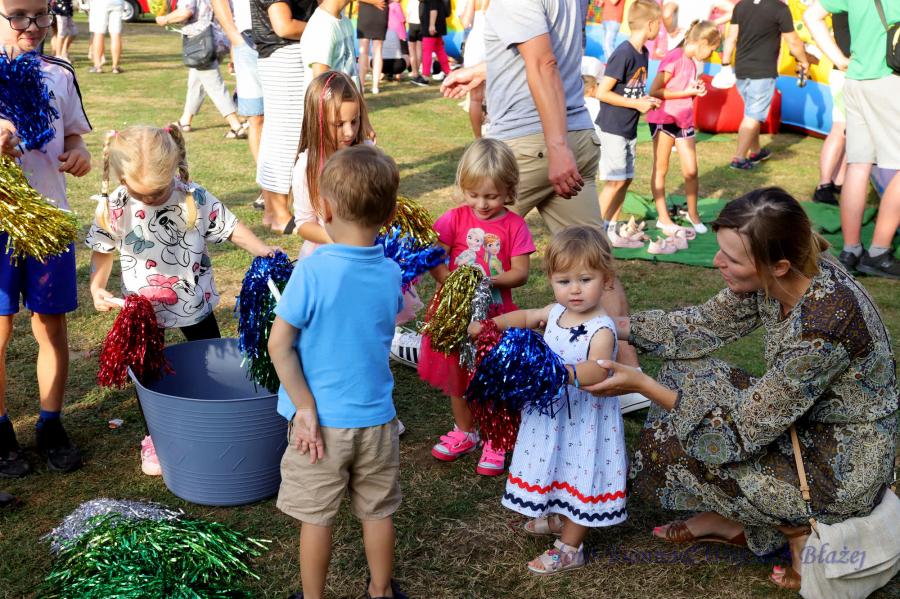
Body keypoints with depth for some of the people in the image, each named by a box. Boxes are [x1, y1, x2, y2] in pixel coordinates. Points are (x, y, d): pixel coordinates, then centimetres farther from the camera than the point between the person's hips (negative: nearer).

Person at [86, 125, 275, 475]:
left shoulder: (195, 199, -18)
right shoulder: (113, 209, -16)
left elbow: (229, 227, -8)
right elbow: (103, 251, -3)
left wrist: (262, 250, -19)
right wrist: (97, 288, -16)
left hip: (195, 302, 0)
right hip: (142, 309, 0)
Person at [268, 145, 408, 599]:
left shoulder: (313, 270, -18)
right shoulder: (392, 273, -5)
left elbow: (279, 345, -17)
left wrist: (305, 407, -11)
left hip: (322, 421, -4)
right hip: (377, 417, 4)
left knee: (316, 518, 12)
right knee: (378, 513, 19)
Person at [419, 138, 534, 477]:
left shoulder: (514, 226, -6)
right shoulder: (455, 219, -5)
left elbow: (520, 272, -11)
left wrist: (491, 281, -27)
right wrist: (451, 281, -30)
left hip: (495, 315, -2)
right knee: (458, 376, 16)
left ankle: (494, 442, 22)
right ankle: (464, 433, 35)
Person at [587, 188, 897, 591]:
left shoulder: (823, 326, -35)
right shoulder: (777, 277, -13)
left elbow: (745, 429, -27)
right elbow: (705, 325, 3)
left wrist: (642, 385, -25)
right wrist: (608, 325, -2)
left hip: (844, 471, -8)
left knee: (674, 443, -11)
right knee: (686, 372, 4)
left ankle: (797, 529, 7)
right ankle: (735, 522, 15)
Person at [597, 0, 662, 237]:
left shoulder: (643, 53, 8)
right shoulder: (623, 54, -19)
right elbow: (602, 92, -20)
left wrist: (646, 100, -1)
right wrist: (637, 104, -16)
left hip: (629, 128, 9)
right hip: (613, 128, -9)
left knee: (626, 179, 12)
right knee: (616, 180, -7)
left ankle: (611, 227, 21)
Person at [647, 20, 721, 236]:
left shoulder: (692, 62, 11)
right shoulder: (674, 58, -14)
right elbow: (654, 92, -20)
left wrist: (696, 90, 1)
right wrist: (687, 92, -16)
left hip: (684, 120, 7)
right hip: (664, 119, -7)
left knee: (691, 171, 2)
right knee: (661, 169, 5)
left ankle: (693, 213, 20)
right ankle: (663, 218, 12)